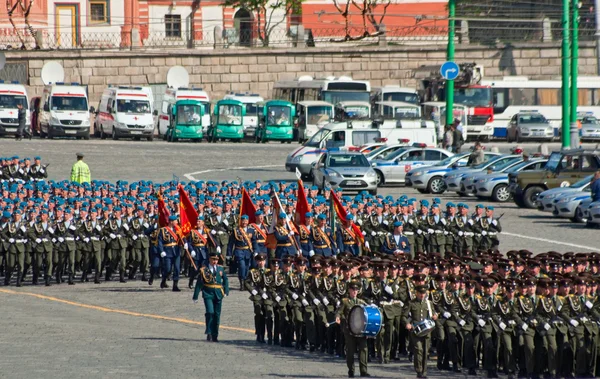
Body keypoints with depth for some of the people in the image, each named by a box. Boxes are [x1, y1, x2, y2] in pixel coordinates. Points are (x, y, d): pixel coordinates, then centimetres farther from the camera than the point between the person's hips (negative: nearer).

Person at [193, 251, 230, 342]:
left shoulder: (220, 269, 8)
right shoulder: (204, 270, -2)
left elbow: (225, 280, 17)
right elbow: (199, 283, -2)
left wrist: (226, 291, 4)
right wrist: (195, 296, -4)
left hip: (218, 294, 4)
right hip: (208, 294, -4)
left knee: (217, 315, 6)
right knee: (210, 312, -18)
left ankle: (215, 336, 14)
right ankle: (209, 333, -9)